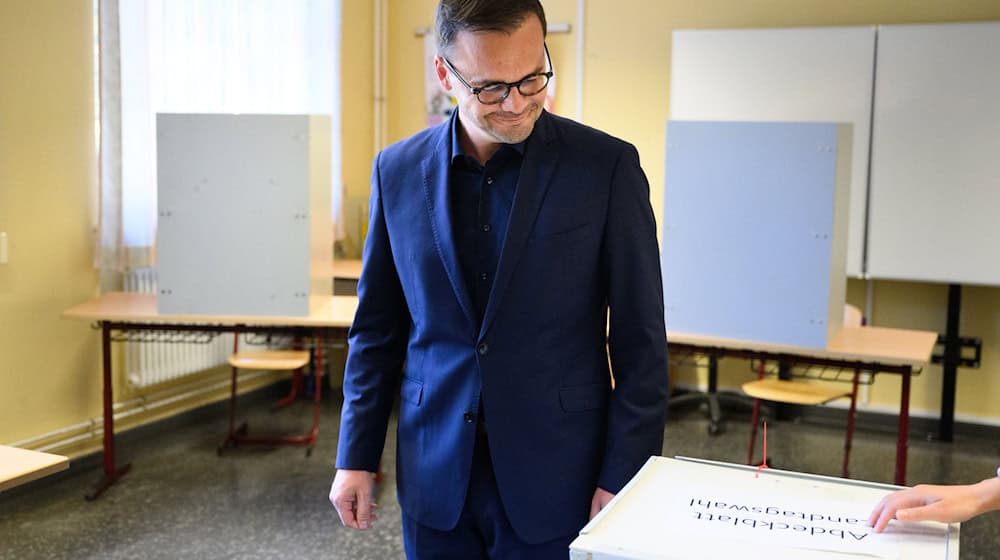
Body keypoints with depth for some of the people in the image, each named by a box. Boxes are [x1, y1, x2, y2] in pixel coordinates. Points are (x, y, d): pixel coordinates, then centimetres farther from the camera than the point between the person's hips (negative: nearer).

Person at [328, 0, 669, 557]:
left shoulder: (607, 165, -9)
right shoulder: (398, 171, 0)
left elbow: (639, 340, -6)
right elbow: (378, 328, 7)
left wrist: (623, 479, -9)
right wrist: (356, 457, 5)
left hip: (554, 476, -2)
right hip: (434, 475, 3)